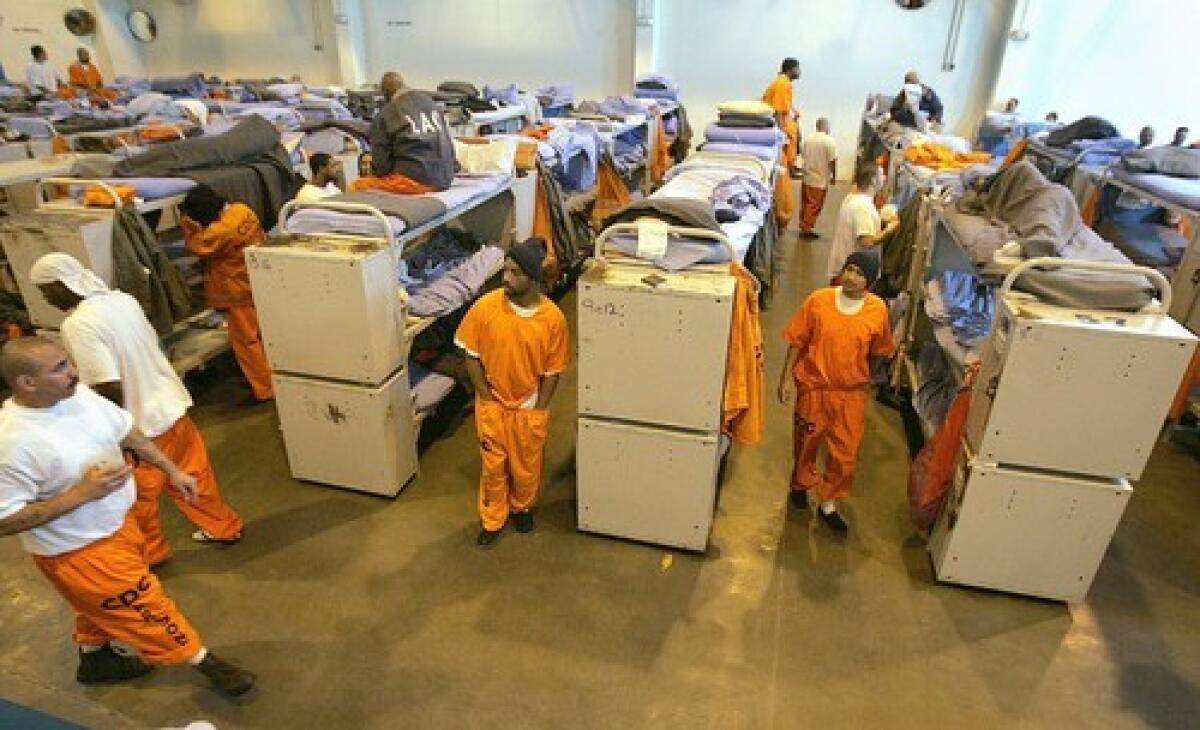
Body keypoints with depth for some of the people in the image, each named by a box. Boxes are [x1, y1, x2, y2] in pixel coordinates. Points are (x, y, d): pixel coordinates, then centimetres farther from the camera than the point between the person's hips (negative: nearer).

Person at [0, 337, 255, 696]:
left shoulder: (77, 393, -12)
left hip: (114, 523, 7)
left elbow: (128, 432, 4)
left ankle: (94, 660, 57)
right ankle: (205, 662, 26)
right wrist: (82, 492, -31)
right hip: (76, 550, -7)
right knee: (143, 603, 8)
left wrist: (171, 470, 7)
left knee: (99, 603, 30)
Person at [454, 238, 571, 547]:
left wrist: (538, 409, -7)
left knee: (527, 465, 17)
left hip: (529, 406, 0)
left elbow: (552, 371, -8)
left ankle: (522, 507, 46)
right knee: (493, 464, 14)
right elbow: (471, 354, -6)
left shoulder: (553, 318, -18)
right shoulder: (485, 306, -17)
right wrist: (486, 396, -7)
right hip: (493, 403, 0)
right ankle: (492, 520, 36)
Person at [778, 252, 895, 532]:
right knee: (806, 442, 18)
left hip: (851, 393, 1)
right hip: (813, 386, 0)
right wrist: (787, 377, -7)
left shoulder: (878, 310, -9)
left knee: (844, 452, 6)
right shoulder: (818, 300, -13)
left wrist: (867, 378, 12)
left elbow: (878, 351, 5)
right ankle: (802, 484, 45)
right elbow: (797, 341, -6)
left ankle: (828, 502, 28)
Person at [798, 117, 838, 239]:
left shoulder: (808, 138, 3)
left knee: (805, 203, 15)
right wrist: (834, 176, -3)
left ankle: (803, 227, 23)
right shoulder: (829, 141, -13)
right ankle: (806, 229, 4)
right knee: (815, 205, 1)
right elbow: (832, 161, -14)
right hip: (820, 179, -6)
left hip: (807, 177, 6)